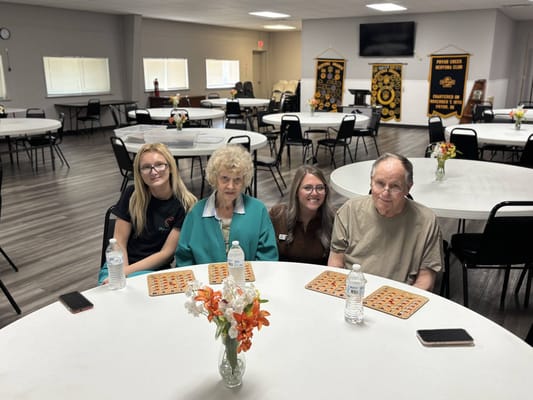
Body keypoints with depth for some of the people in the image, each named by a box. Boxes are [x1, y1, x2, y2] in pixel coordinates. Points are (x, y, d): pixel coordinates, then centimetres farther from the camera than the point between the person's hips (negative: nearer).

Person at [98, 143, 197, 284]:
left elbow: (166, 253, -7)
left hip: (155, 270, -2)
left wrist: (127, 272, -15)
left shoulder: (185, 205, -8)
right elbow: (119, 241, 2)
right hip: (123, 264, 2)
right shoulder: (132, 195, -1)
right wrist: (122, 271, -15)